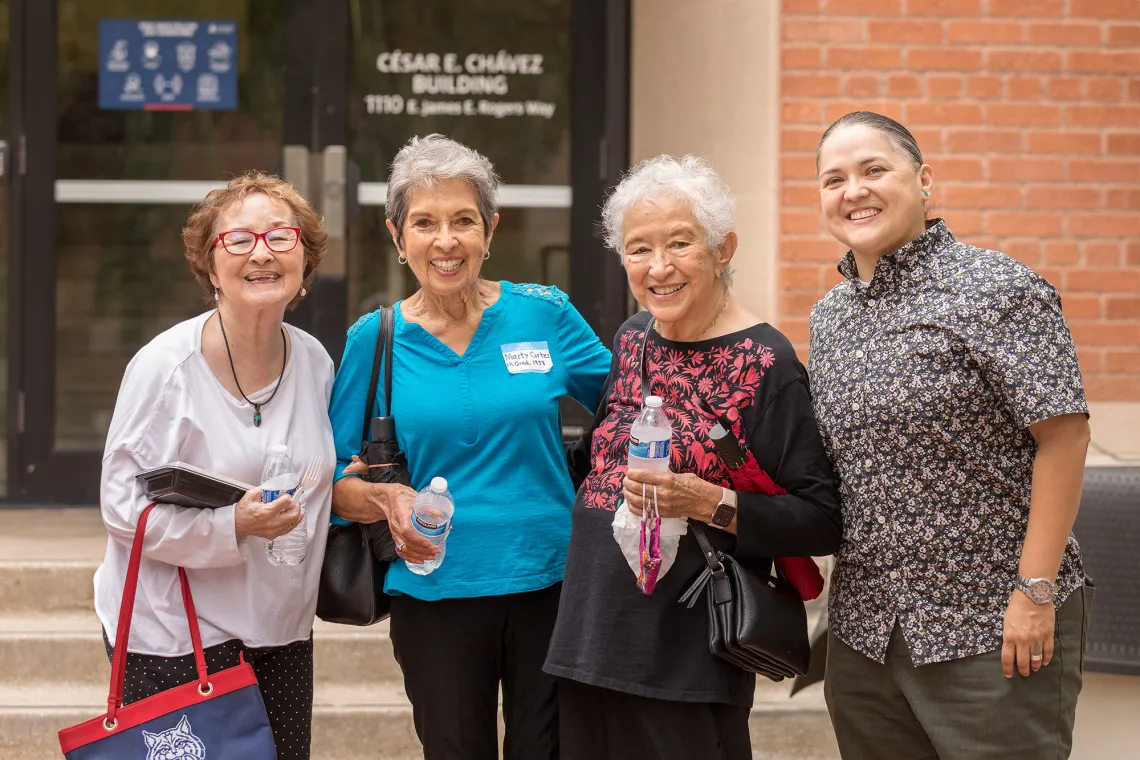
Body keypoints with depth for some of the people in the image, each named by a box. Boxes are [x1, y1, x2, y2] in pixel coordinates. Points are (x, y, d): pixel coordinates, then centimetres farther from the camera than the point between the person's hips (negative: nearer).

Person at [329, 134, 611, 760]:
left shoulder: (544, 314, 1)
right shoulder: (374, 339, 1)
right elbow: (336, 478, 4)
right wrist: (385, 501, -16)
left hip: (548, 584, 1)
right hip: (435, 597, 0)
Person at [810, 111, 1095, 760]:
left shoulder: (993, 288, -10)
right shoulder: (829, 317, 12)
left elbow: (1064, 434, -14)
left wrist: (1035, 590, -17)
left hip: (996, 628, -6)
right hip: (865, 630, 6)